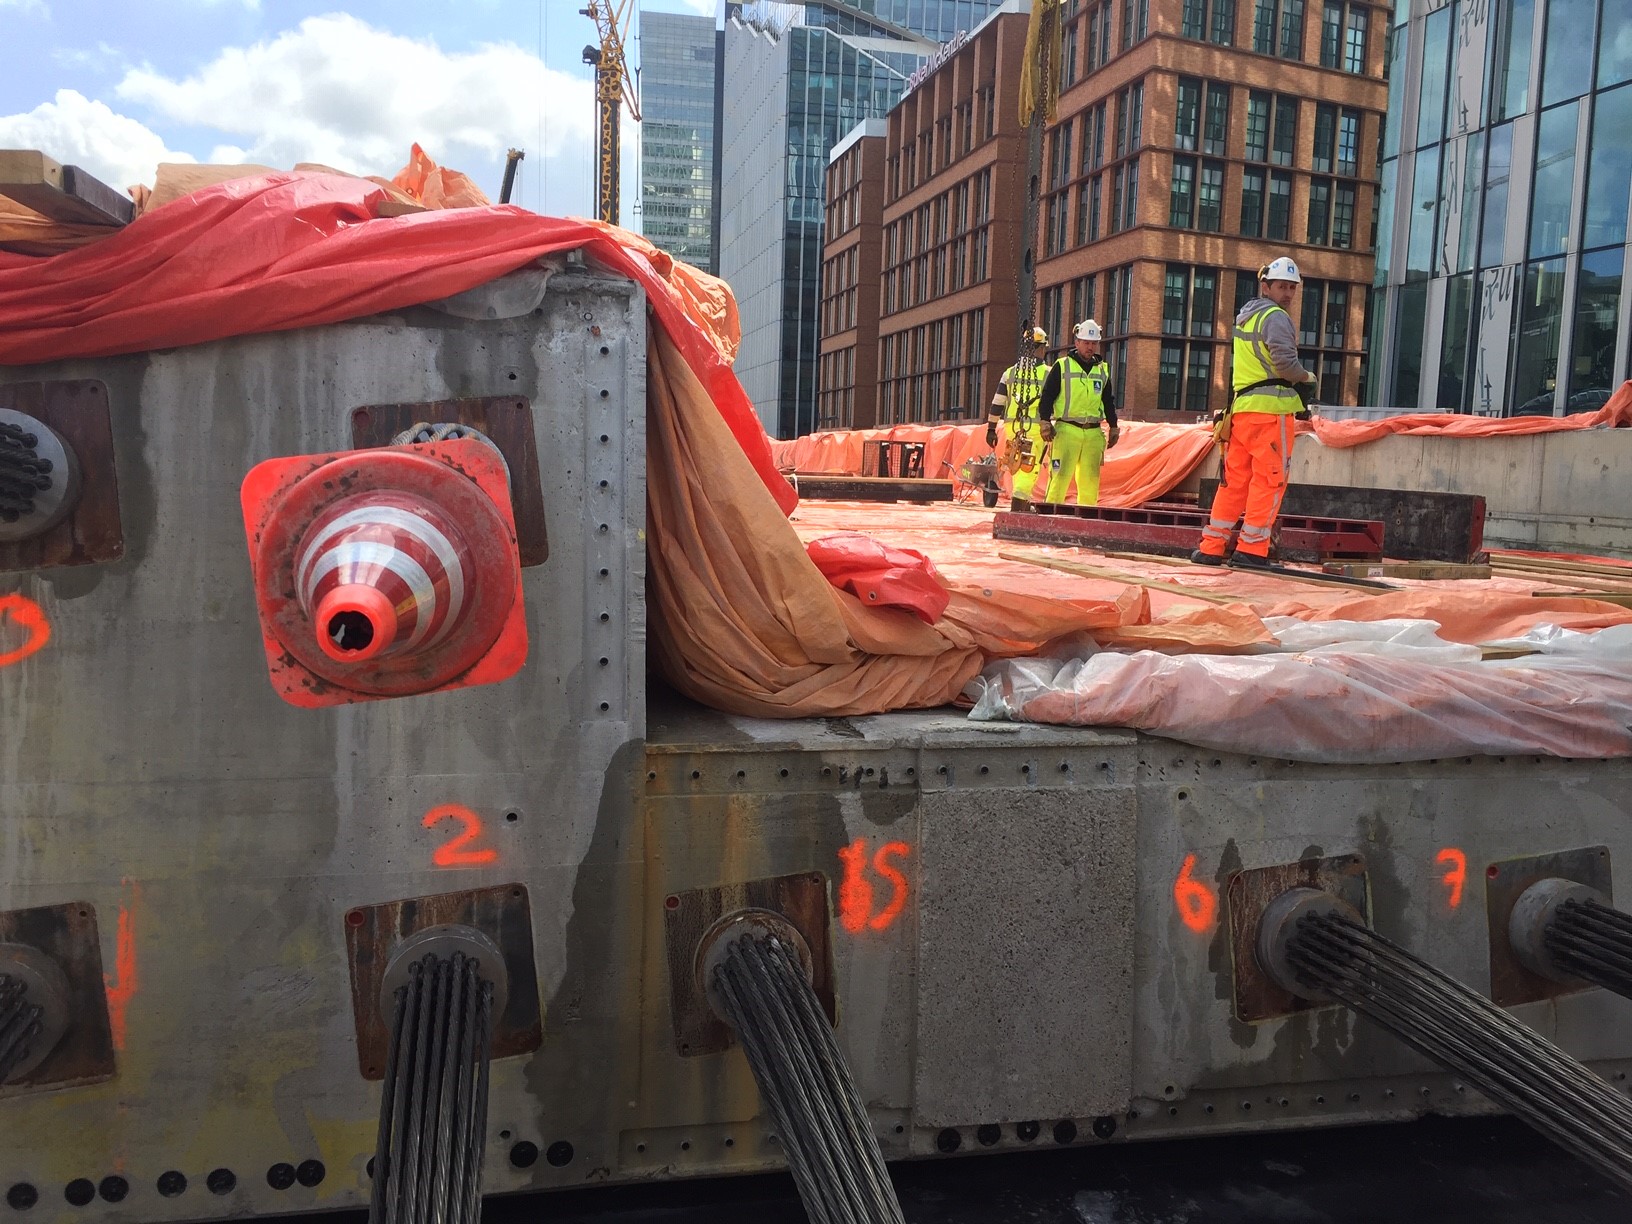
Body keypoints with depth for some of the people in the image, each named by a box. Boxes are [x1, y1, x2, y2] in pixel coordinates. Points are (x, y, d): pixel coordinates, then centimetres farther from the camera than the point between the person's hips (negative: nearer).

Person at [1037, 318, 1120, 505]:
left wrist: (1113, 427, 15)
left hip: (1093, 433, 4)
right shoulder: (1062, 366, 3)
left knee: (1090, 479, 3)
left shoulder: (1103, 370, 16)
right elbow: (1047, 395, 0)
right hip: (1067, 430, -4)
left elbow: (1109, 401, 21)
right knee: (1060, 476, -11)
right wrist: (1046, 423, -9)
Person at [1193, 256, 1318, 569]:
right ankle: (1251, 550, -5)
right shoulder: (1275, 317, -5)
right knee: (1270, 479, -4)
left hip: (1241, 407, 8)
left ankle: (1211, 547, 9)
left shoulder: (1246, 317, 23)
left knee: (1235, 479, 10)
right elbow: (1284, 361, -18)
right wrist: (1307, 378, 1)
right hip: (1270, 408, -8)